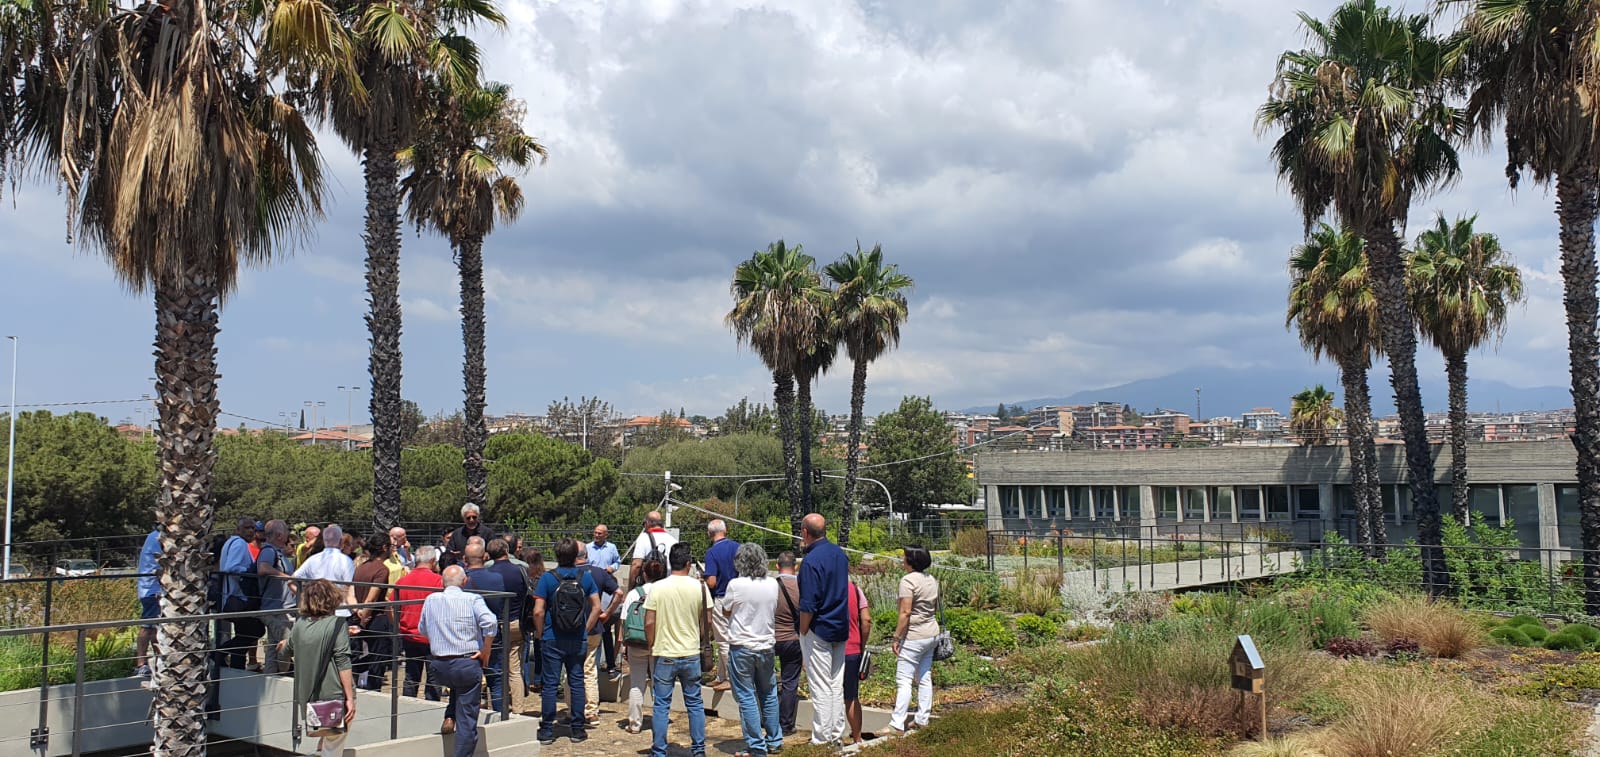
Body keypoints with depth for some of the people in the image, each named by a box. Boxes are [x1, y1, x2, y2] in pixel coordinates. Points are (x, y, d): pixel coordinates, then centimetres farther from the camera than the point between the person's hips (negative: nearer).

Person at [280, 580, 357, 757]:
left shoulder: (300, 624, 5)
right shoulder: (336, 624, -9)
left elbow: (284, 654, 23)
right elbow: (342, 663, -13)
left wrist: (283, 645, 47)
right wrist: (350, 698, -10)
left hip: (308, 700, 5)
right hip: (334, 698, -5)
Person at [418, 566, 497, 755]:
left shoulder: (431, 600, 7)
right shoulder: (473, 599, -5)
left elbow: (422, 630, 19)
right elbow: (490, 623, -21)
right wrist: (485, 652, -9)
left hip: (438, 668, 4)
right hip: (468, 665, -4)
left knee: (457, 685, 36)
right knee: (467, 720, 5)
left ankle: (449, 718, 17)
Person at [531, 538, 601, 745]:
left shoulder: (547, 578, -9)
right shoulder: (585, 577, 0)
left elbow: (538, 611, -12)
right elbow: (597, 607, 1)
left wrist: (541, 633, 2)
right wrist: (586, 629, 10)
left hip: (553, 640, -2)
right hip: (578, 641, 2)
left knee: (550, 684, 4)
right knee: (577, 683, 9)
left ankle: (547, 730, 7)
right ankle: (578, 729, 13)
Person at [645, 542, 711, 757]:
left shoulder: (657, 588, -9)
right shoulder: (699, 587, -4)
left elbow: (649, 622, -8)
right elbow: (707, 621, 2)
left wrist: (652, 645, 7)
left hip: (664, 655, -2)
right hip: (691, 654, 2)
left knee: (660, 705, 7)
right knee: (695, 703, 13)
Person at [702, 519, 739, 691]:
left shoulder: (712, 552, -17)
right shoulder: (737, 547, 0)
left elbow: (711, 583, -21)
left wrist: (703, 581, 0)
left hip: (720, 599, -6)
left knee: (724, 641, 4)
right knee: (723, 639, 17)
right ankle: (721, 676, 25)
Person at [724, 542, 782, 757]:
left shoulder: (736, 585, -15)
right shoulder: (772, 584, -2)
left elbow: (726, 610, -1)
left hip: (742, 647, -4)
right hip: (766, 645, 5)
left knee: (747, 697, 2)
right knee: (769, 694, 18)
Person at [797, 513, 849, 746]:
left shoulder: (811, 560, -20)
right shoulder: (839, 553, 4)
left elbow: (808, 606, -20)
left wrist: (803, 632, -10)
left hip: (819, 630, -7)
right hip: (841, 629, 8)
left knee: (820, 687, 0)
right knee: (837, 685, 14)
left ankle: (821, 739, 6)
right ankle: (836, 734, 21)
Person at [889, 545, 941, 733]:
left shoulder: (908, 580, -17)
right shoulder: (931, 580, 9)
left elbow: (905, 612, -21)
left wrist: (897, 637, -17)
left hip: (914, 637, -9)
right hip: (932, 633, 9)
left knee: (903, 681, -6)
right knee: (925, 679, 14)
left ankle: (897, 724, -7)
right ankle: (922, 720, 20)